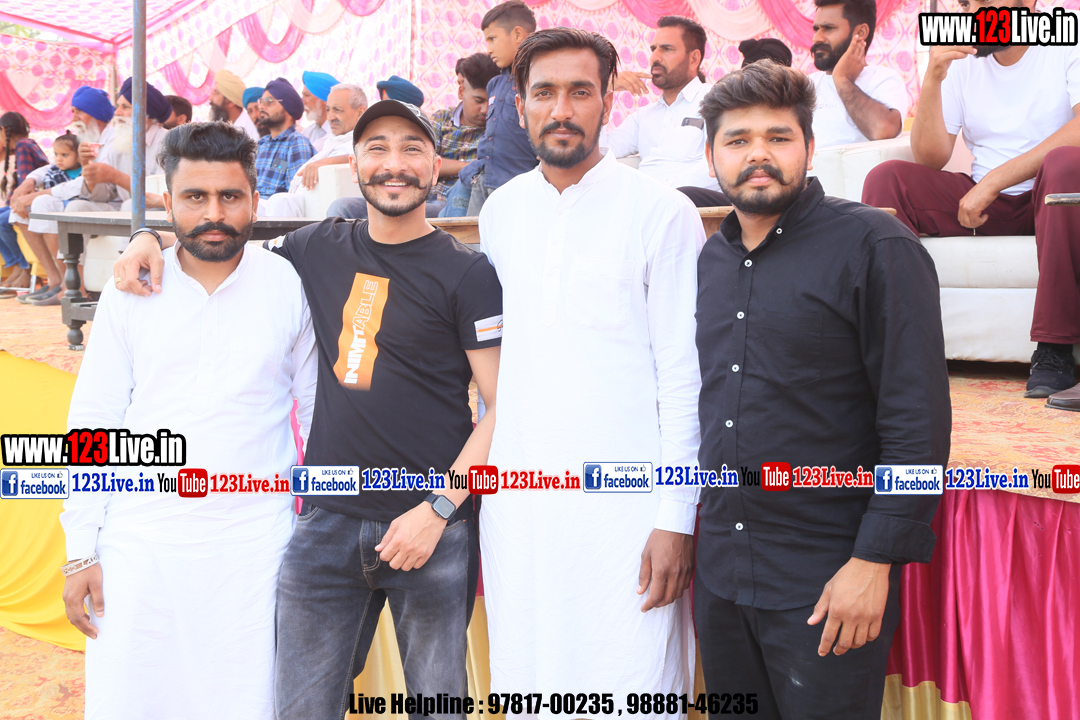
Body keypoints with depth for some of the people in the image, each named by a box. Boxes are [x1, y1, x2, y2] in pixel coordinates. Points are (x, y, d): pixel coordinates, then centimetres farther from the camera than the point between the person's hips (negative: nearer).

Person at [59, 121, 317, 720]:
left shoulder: (291, 287, 1)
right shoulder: (130, 292, 4)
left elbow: (319, 414, 7)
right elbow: (92, 422, 6)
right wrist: (80, 551, 3)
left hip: (252, 543, -1)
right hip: (138, 542, 1)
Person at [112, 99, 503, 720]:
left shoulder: (467, 274, -4)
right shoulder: (320, 249, 8)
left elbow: (506, 409, -7)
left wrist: (438, 510, -12)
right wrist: (149, 240, 6)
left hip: (432, 528, -3)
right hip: (327, 522, 3)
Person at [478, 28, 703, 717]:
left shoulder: (662, 212, -6)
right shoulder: (500, 211, 10)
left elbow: (684, 376, -8)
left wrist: (676, 518, -11)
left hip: (621, 500, -4)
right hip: (516, 494, 5)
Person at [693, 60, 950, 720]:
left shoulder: (876, 247, -10)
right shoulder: (712, 258, 9)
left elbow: (919, 423, -14)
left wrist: (874, 561, -17)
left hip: (828, 582, -6)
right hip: (720, 571, 6)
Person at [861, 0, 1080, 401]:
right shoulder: (962, 62, 9)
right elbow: (930, 158, 0)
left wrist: (993, 181, -25)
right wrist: (932, 79, -12)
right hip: (985, 204, 4)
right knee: (886, 179, -17)